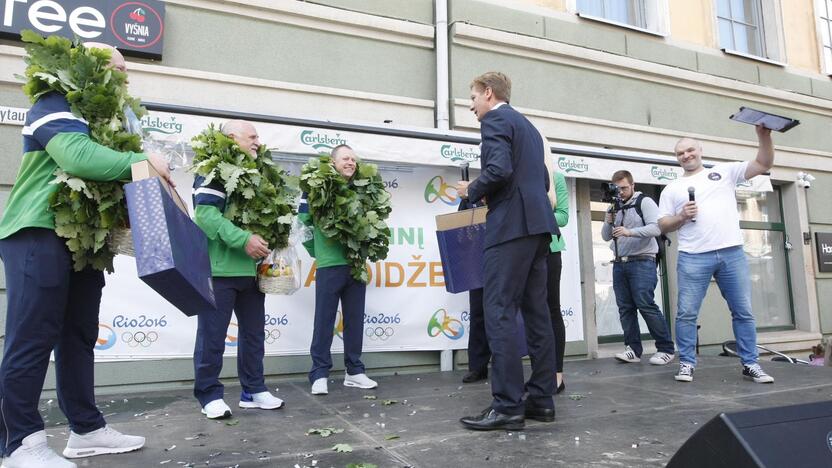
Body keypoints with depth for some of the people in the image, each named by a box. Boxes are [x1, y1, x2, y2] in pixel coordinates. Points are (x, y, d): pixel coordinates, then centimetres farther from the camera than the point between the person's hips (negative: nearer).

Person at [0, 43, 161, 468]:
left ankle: (85, 429, 18)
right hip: (39, 236, -9)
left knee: (79, 337, 10)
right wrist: (141, 162, -22)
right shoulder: (55, 106, -5)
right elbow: (77, 156, -25)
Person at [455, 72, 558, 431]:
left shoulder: (494, 120, -3)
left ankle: (508, 406, -8)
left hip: (512, 225, -10)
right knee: (536, 311, 8)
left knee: (500, 313, -9)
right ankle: (541, 399, 12)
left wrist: (472, 191, -3)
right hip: (537, 224, 10)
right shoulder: (528, 126, 25)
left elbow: (499, 170, -20)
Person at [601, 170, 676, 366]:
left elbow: (656, 228, -13)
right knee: (625, 308, 2)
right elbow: (606, 237, 17)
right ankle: (633, 349, 7)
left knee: (646, 305, -12)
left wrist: (630, 232, -24)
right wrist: (608, 221, -3)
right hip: (619, 263, 6)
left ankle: (666, 349, -3)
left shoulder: (644, 202, 0)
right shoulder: (613, 208, 17)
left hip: (641, 262, -6)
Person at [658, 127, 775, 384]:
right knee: (686, 313, -3)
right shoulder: (672, 188, 13)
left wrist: (764, 135, -5)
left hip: (732, 253, 1)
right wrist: (681, 217, -8)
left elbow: (763, 164, 9)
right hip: (693, 258, -1)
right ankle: (687, 363, 8)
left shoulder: (725, 171, 15)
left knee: (743, 312, 6)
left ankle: (750, 364, 17)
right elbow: (663, 225, 11)